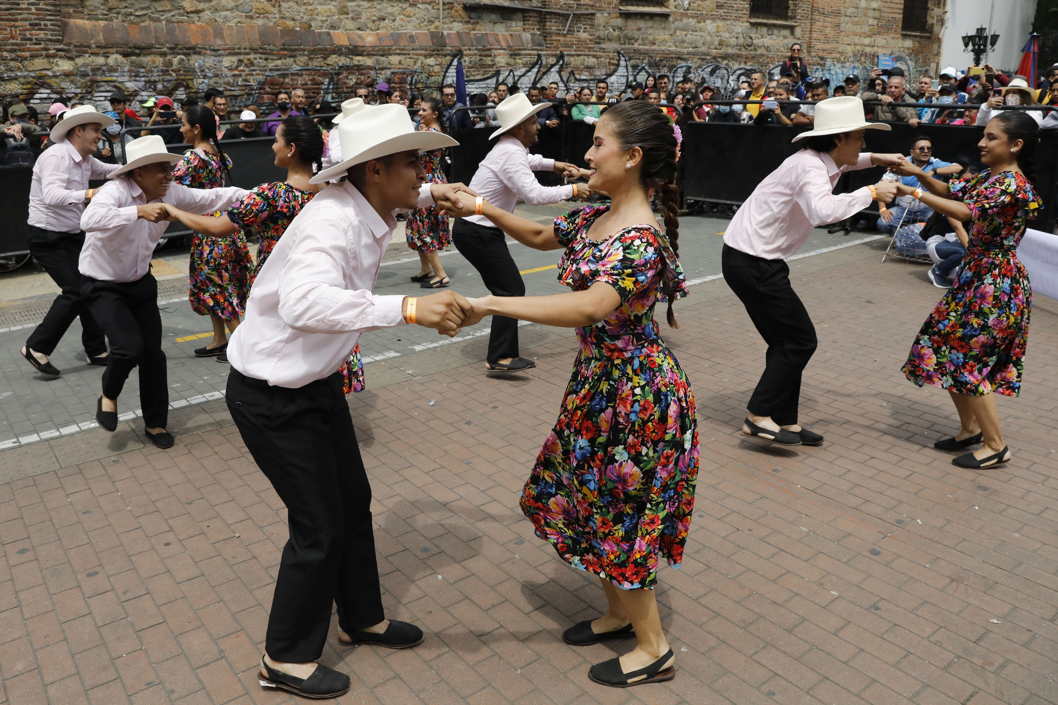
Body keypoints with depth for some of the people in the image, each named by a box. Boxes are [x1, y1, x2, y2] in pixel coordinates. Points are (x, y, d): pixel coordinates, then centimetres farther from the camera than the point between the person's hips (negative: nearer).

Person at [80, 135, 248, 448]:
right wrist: (139, 211, -51)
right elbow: (89, 219, -43)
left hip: (141, 282, 6)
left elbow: (211, 197, -1)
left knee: (153, 353, 5)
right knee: (130, 348, -22)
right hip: (104, 286, -6)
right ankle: (108, 395, 13)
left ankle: (155, 423, 23)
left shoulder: (171, 193, -7)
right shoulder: (117, 190, -26)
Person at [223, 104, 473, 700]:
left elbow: (400, 193, 25)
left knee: (354, 501, 18)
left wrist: (431, 193, 6)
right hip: (271, 397, -9)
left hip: (317, 382, 9)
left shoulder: (366, 207, -2)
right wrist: (408, 308, -54)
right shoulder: (331, 220, -30)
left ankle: (363, 618, 40)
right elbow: (304, 302, -50)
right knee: (320, 526, 2)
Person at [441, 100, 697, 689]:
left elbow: (590, 307, -41)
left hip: (637, 392, -9)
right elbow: (542, 236, 22)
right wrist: (484, 209, 9)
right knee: (591, 501, 20)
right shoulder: (595, 219, 4)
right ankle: (620, 613, 42)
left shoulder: (642, 238, -25)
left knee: (622, 514, 5)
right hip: (600, 381, 9)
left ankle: (654, 649, 27)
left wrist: (490, 303, -43)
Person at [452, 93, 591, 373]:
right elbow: (534, 194, -32)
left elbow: (527, 160, 37)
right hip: (478, 233, -10)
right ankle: (499, 358, -6)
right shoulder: (511, 155, -21)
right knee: (512, 290, -9)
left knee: (506, 287, 14)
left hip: (473, 228, 10)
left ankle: (503, 352, 22)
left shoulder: (509, 148, 12)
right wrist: (572, 190, -21)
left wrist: (554, 164, 25)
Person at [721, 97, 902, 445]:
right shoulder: (811, 169, -19)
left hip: (750, 259, 10)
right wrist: (871, 192, -29)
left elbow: (839, 163, 37)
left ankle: (784, 421, 21)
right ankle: (760, 416, 2)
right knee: (800, 340, -3)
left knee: (788, 340, 14)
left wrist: (875, 159, 21)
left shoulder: (816, 158, 11)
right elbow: (822, 209, -42)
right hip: (752, 263, -10)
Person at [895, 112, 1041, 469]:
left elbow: (965, 211, -31)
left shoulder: (1012, 182, -19)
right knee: (947, 347, 13)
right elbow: (951, 192, 13)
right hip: (977, 275, 10)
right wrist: (920, 174, -5)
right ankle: (970, 428, 27)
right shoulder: (989, 176, 10)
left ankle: (996, 446, 7)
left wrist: (914, 192, -30)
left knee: (963, 358, -6)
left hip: (996, 282, -9)